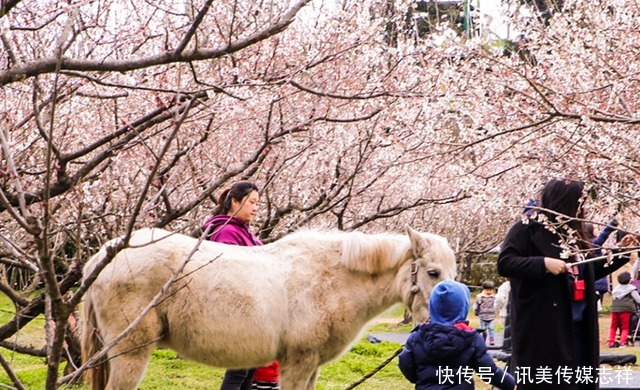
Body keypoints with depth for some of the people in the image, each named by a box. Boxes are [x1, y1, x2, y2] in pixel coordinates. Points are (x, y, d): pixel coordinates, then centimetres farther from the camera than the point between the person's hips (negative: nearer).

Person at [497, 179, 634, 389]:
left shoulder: (571, 234, 16)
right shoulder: (526, 229, -7)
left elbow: (587, 272, 23)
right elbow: (504, 264, -17)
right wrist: (544, 263, -26)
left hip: (576, 327, 8)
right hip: (542, 330, -8)